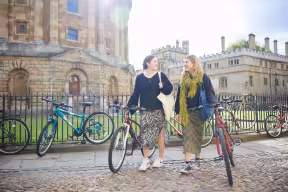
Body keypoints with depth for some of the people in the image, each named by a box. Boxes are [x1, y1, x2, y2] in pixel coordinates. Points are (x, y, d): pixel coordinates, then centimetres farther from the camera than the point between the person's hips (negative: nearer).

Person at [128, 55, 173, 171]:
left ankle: (160, 158, 20)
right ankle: (146, 160, 12)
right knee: (145, 134, 1)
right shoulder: (140, 77, 6)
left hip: (158, 110, -1)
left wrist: (163, 86, -20)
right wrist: (130, 106, 0)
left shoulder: (160, 75, 3)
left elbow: (169, 88, 1)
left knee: (160, 133, 5)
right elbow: (136, 93, 7)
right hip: (145, 111, 1)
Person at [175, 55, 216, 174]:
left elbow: (210, 93, -2)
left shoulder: (203, 77, 1)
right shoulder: (183, 79, 13)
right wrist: (178, 112, 11)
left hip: (198, 112, -3)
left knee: (197, 137, 8)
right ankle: (188, 164, -5)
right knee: (187, 137, -4)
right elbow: (179, 96, 14)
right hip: (186, 113, 3)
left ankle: (197, 161, 24)